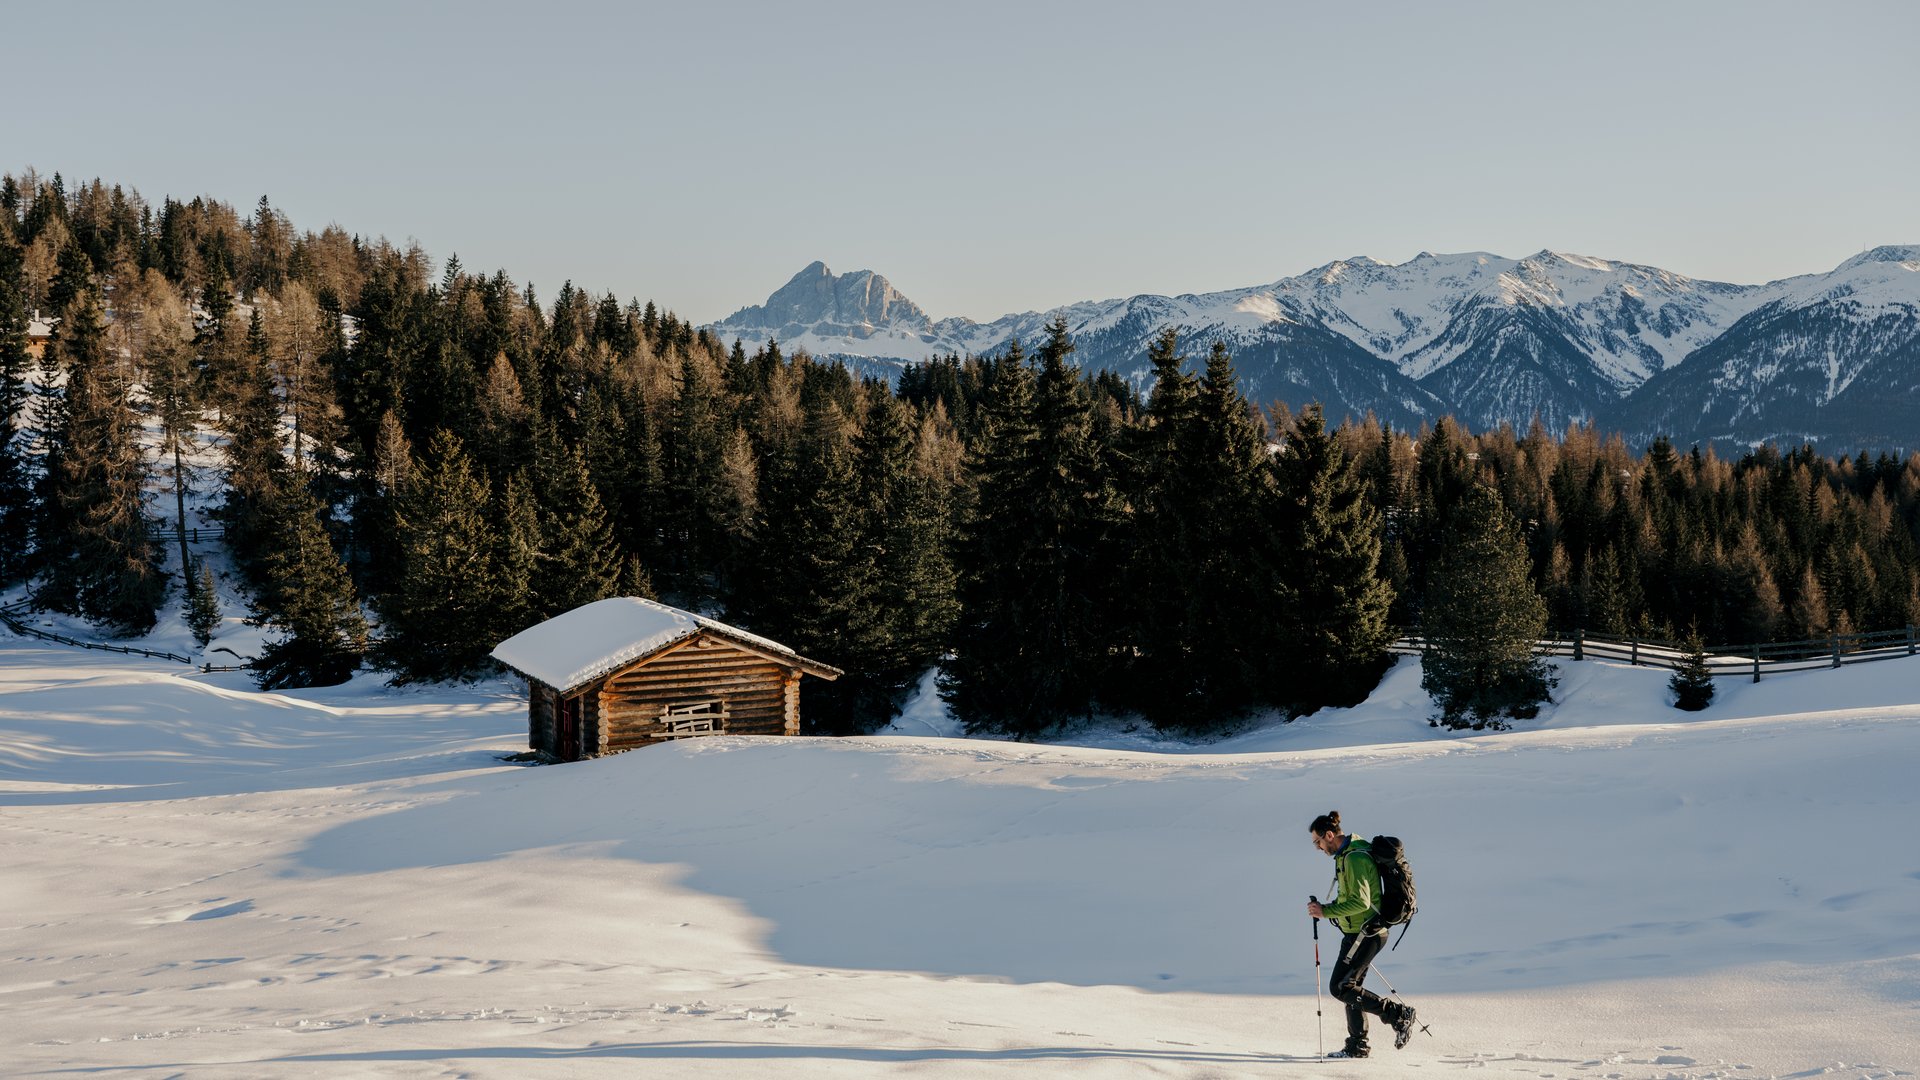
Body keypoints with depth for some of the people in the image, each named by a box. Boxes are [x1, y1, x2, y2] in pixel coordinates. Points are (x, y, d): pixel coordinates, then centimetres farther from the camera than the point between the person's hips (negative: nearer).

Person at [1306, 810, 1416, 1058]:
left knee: (1340, 987, -9)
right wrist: (1328, 907, 11)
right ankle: (1357, 1046, 20)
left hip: (1364, 933, -11)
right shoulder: (1347, 855, 13)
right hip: (1360, 932, 11)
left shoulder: (1354, 858, -20)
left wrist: (1326, 911, -21)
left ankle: (1399, 1014, -6)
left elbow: (1360, 902, -26)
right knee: (1350, 986, 14)